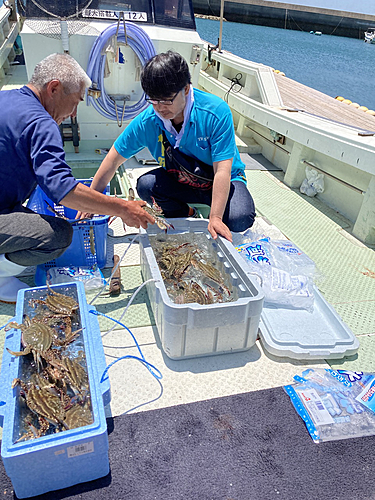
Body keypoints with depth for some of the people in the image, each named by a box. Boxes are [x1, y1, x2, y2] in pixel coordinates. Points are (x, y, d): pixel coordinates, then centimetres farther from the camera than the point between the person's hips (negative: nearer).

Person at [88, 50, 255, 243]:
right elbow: (114, 159, -7)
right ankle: (185, 217, 1)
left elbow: (222, 171, -29)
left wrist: (216, 218, -37)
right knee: (145, 185, -25)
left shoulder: (216, 112, -25)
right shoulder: (147, 121, -16)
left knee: (240, 218, -32)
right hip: (179, 182, 3)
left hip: (221, 181, -2)